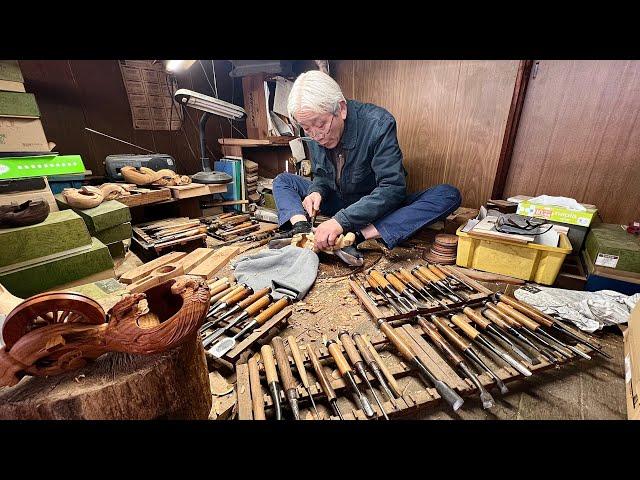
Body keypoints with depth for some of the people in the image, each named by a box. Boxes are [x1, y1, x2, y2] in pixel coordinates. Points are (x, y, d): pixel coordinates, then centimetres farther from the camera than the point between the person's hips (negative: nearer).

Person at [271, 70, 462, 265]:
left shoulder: (378, 123, -24)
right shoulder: (314, 133, -8)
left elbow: (393, 188, -30)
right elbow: (322, 176, 5)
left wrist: (342, 220, -39)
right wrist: (316, 191, -21)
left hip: (377, 208, -3)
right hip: (339, 202, 4)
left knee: (449, 194, -29)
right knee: (282, 180, 1)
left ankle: (357, 236, -40)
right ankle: (302, 228, -29)